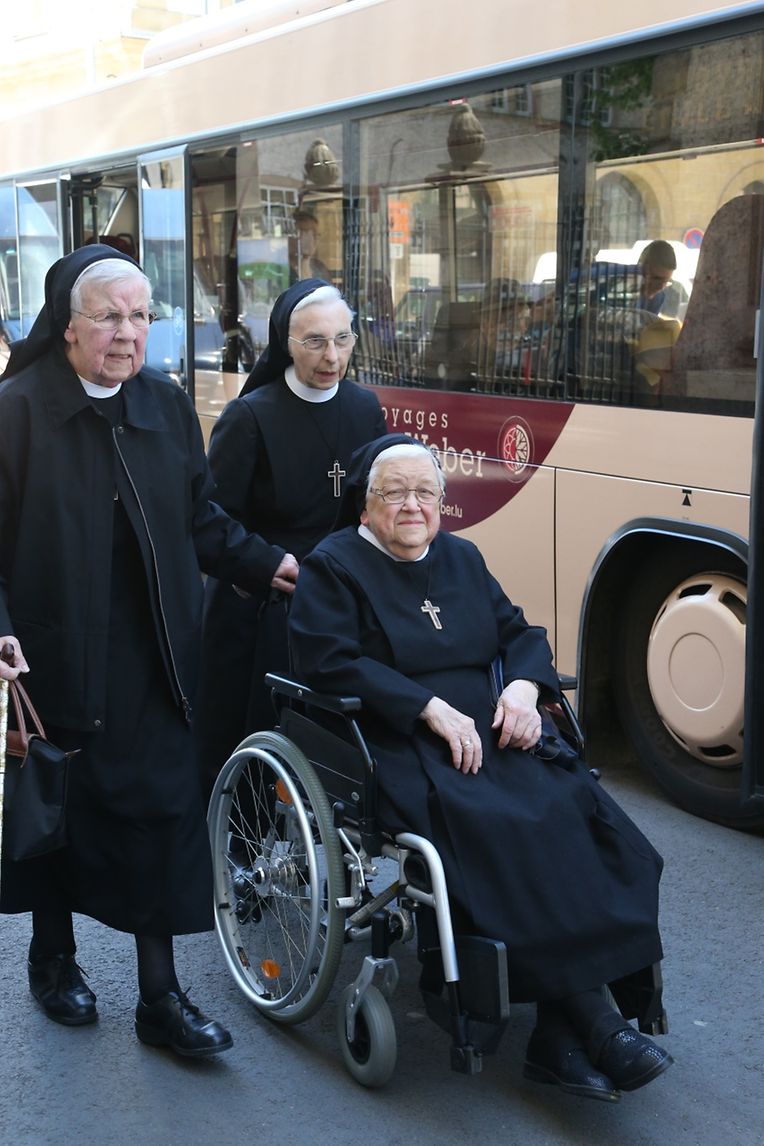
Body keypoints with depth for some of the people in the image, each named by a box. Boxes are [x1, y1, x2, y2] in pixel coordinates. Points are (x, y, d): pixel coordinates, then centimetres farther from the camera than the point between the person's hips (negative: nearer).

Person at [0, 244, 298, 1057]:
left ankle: (160, 997, 17)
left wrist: (268, 564, 0)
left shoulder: (168, 408, 6)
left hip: (150, 664, 3)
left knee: (162, 816, 3)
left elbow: (202, 524, 11)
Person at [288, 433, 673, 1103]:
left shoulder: (461, 559, 22)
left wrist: (523, 686, -2)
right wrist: (433, 708, -17)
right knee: (502, 828, -30)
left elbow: (521, 633, 21)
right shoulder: (334, 567, 3)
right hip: (398, 747, -5)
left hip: (485, 736, 5)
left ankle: (560, 1033, -20)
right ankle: (590, 1024, -21)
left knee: (579, 809, -23)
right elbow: (333, 664, -10)